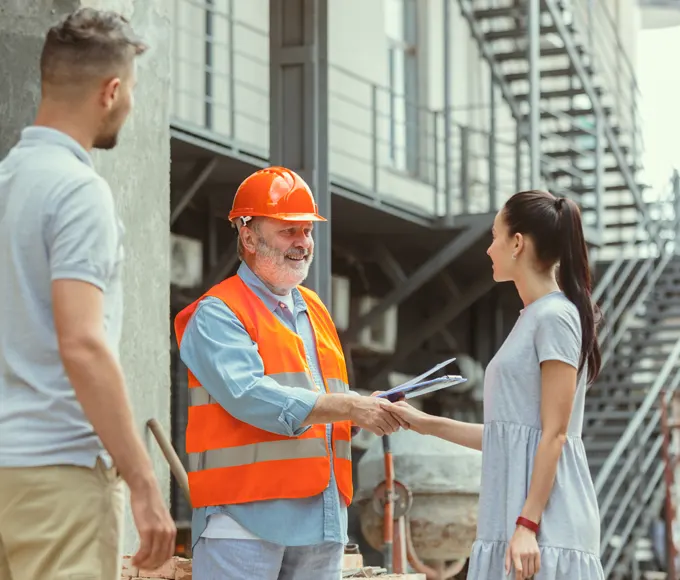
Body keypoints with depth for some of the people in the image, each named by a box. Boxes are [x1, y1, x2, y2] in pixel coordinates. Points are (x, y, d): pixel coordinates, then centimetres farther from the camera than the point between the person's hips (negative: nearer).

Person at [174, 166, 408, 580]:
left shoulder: (314, 310, 22)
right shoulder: (218, 313, -3)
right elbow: (249, 396, -18)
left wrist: (373, 412, 3)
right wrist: (350, 408, -20)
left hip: (323, 524, 7)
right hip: (246, 516, -7)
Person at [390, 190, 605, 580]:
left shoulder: (554, 317, -7)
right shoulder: (532, 318, 19)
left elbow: (554, 433, -13)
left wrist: (527, 524, -18)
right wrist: (426, 424, 23)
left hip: (543, 519, -8)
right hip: (512, 518, 9)